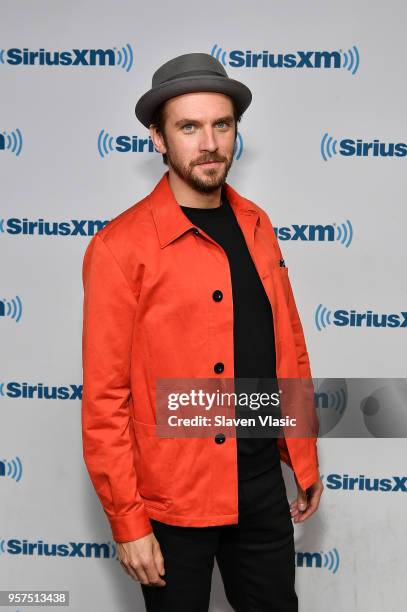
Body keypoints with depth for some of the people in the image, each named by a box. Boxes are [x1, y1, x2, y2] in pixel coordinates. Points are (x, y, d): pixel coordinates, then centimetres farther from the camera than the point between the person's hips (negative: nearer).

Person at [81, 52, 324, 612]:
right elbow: (104, 398, -14)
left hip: (264, 483, 5)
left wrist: (305, 461, 11)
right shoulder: (121, 246, -15)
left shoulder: (257, 225, 3)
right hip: (174, 499, -5)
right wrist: (128, 524, -12)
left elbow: (289, 349, 8)